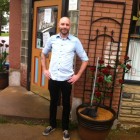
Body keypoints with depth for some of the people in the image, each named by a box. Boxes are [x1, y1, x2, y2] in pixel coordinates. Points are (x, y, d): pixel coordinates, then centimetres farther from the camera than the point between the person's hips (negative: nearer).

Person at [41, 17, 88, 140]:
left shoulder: (75, 41, -6)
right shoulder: (52, 39, 2)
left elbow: (85, 59, 0)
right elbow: (43, 53, 16)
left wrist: (78, 75, -5)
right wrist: (44, 69, 7)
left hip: (67, 79, -2)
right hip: (53, 78, 2)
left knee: (66, 104, 11)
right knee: (53, 102, 17)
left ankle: (65, 128, 30)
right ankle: (52, 125, 37)